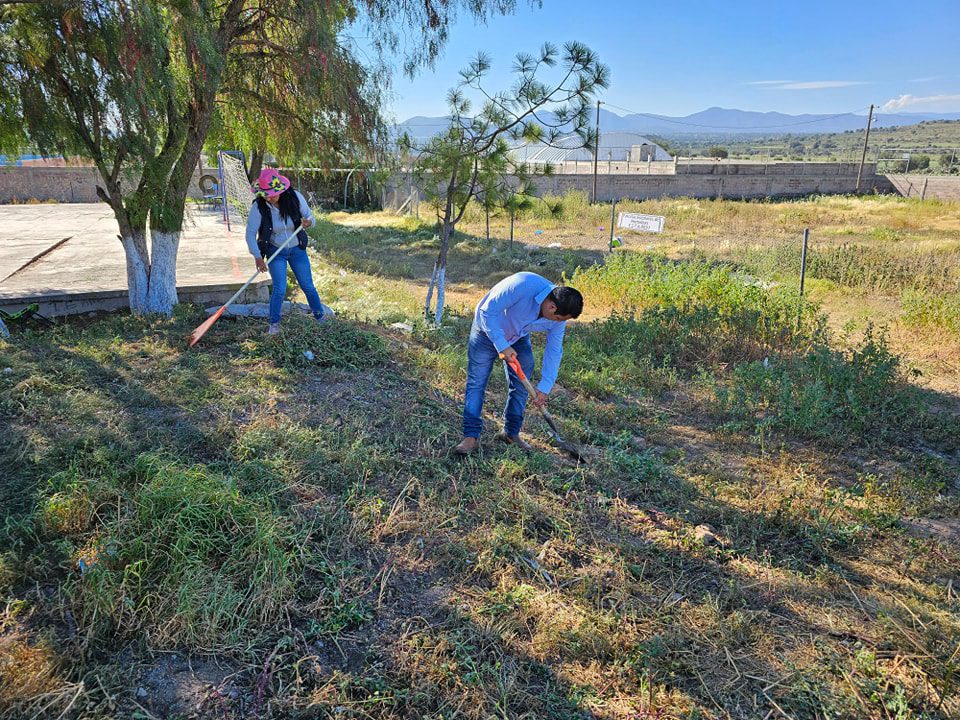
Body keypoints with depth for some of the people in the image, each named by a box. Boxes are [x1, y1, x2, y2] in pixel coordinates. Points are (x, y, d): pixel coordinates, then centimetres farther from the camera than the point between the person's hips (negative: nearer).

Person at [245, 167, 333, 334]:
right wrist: (258, 257, -24)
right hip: (275, 251, -2)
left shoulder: (294, 197, -17)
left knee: (308, 286, 9)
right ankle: (274, 324, 6)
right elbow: (250, 233, -17)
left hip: (297, 249, 2)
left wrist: (308, 222, -32)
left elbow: (310, 218, -7)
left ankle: (320, 314, 31)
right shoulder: (259, 207, -21)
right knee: (279, 289, -12)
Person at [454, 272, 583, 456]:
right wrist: (502, 346, -34)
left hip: (519, 339, 5)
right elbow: (488, 311, -32)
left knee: (521, 385, 5)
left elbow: (554, 351, -9)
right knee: (476, 383, -7)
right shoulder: (522, 286, -39)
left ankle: (511, 433, 20)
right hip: (488, 331, -5)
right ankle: (471, 436, -4)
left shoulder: (558, 317, -19)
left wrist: (544, 388, -11)